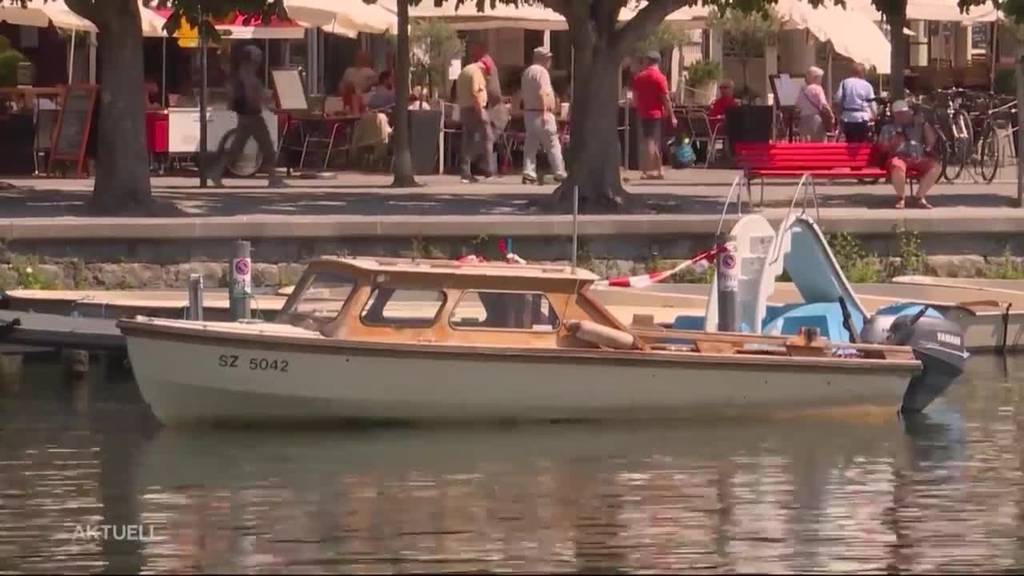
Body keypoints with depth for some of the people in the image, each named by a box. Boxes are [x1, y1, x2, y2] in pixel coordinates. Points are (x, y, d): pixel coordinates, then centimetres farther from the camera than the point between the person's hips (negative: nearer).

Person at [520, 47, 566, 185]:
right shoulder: (541, 72, -12)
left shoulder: (527, 72, 17)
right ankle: (559, 173, 1)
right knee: (552, 145, -2)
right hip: (541, 112, -9)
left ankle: (528, 173, -1)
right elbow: (542, 93, -21)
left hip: (528, 111, 9)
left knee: (531, 145, 6)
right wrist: (544, 112, -25)